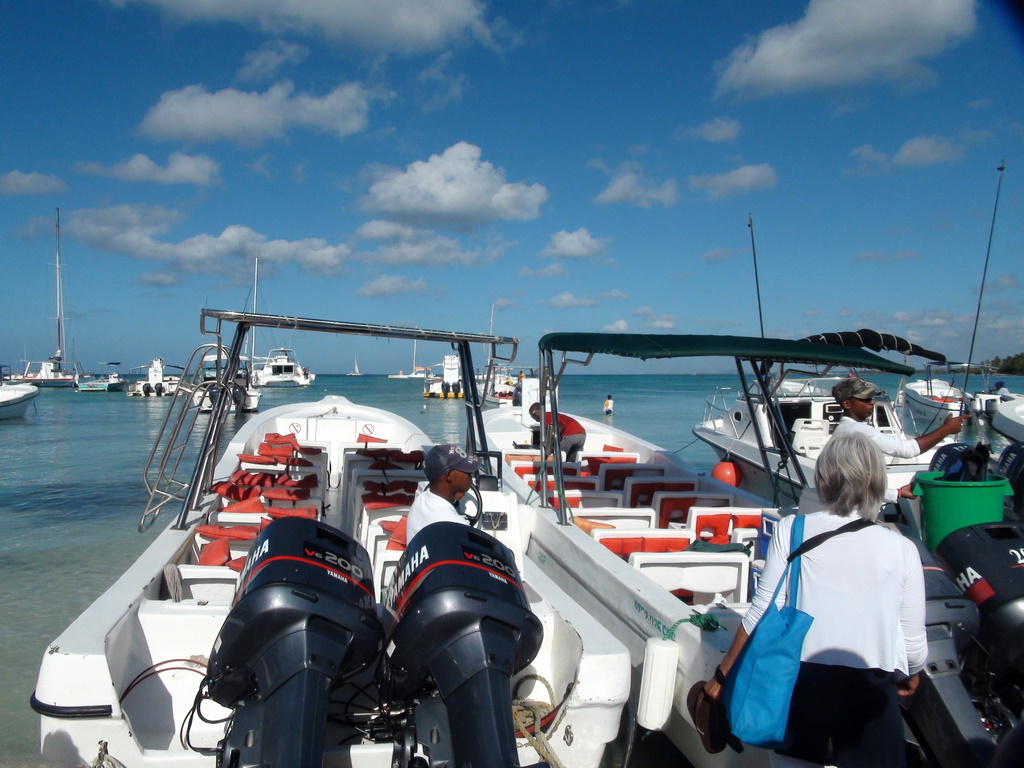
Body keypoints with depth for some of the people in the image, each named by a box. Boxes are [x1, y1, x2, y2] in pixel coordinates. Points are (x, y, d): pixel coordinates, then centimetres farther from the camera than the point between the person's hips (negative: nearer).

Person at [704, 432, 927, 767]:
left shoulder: (791, 530, -4)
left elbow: (761, 613, -5)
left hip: (803, 680, 0)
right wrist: (910, 675, 26)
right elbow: (914, 640, 3)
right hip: (870, 689, 0)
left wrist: (722, 673, 7)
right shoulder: (902, 549, -1)